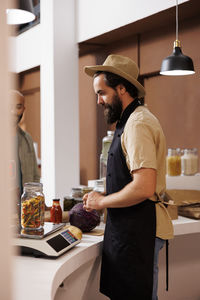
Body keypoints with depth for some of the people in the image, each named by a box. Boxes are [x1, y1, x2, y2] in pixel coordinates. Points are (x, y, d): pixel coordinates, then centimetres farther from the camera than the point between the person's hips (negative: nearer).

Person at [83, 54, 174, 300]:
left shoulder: (138, 124, -17)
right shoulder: (131, 120, 16)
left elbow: (143, 188, -26)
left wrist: (102, 201, -12)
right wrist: (102, 199, 12)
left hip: (139, 227, -10)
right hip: (128, 225, 10)